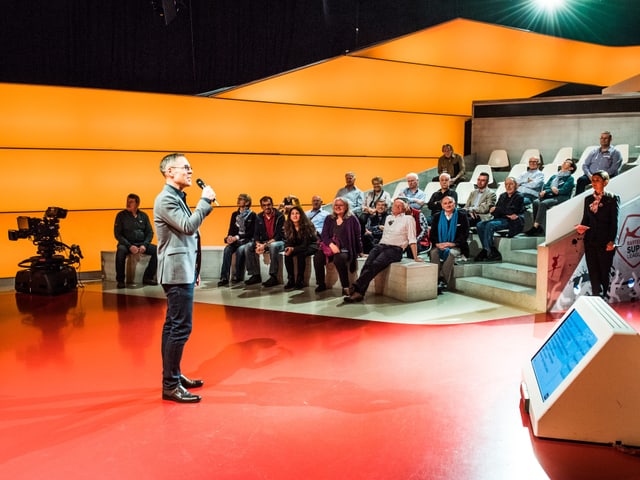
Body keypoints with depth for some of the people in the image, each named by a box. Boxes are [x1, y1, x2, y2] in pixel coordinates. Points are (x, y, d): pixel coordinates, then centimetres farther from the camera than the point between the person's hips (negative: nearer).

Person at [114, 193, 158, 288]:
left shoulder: (143, 216, 8)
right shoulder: (121, 215, 0)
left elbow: (150, 232, 9)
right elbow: (117, 234, -4)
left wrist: (144, 245, -10)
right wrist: (129, 246, -17)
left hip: (142, 244, 3)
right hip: (126, 244, -3)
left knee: (157, 250, -21)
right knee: (121, 250, -36)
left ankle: (147, 277, -8)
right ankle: (120, 280, -22)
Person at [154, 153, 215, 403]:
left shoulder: (176, 197, 18)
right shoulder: (166, 199, -13)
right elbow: (188, 226, -24)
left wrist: (193, 270, 20)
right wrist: (206, 200, -14)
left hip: (182, 271, 10)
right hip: (177, 272, -10)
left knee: (172, 325, 14)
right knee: (181, 327, -10)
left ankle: (173, 375, 22)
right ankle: (170, 385, -5)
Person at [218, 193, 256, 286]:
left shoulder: (252, 215, -2)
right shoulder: (234, 214, 15)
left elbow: (251, 232, -9)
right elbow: (231, 229, 15)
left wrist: (237, 237, -18)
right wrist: (230, 236, -10)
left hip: (247, 240, -4)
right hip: (235, 240, 4)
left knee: (240, 249, -34)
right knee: (227, 249, -25)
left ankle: (238, 276, -21)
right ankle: (224, 278, -28)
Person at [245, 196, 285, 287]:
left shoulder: (279, 216, -11)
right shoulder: (259, 217, 6)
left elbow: (279, 235, -18)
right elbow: (256, 234, 4)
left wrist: (265, 245, -25)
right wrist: (258, 244, -19)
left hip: (278, 241, -6)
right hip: (263, 242, 6)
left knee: (273, 246, -39)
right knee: (249, 247, -16)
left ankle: (273, 277, -33)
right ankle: (255, 275, -11)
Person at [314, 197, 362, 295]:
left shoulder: (352, 219, 3)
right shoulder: (329, 219, 14)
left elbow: (357, 236, 2)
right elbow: (324, 235, 5)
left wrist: (359, 251, -2)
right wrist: (331, 245, -14)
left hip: (345, 249, -4)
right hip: (330, 246, 4)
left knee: (339, 258, -37)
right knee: (317, 257, -25)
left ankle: (345, 287, -27)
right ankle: (320, 284, -9)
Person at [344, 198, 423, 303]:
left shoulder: (408, 219, 7)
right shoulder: (388, 217, 26)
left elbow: (412, 239, 0)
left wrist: (415, 257, -4)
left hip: (395, 249, -5)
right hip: (381, 246, 5)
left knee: (375, 264, -30)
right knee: (367, 264, -25)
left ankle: (356, 288, -38)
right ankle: (359, 293, -37)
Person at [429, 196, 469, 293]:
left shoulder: (462, 216, 5)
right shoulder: (437, 217, 14)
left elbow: (464, 234, -3)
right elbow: (432, 233, 7)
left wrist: (452, 244, -18)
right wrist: (437, 244, -14)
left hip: (456, 247, -2)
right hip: (439, 246, 3)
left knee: (451, 253, -35)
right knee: (433, 252, -30)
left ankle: (443, 281, -36)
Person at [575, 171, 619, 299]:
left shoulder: (612, 198, -2)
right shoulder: (588, 199, 12)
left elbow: (614, 221, -6)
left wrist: (612, 241, -13)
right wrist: (582, 227, -7)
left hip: (605, 241, -4)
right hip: (590, 241, 4)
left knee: (605, 272, 3)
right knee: (593, 272, 5)